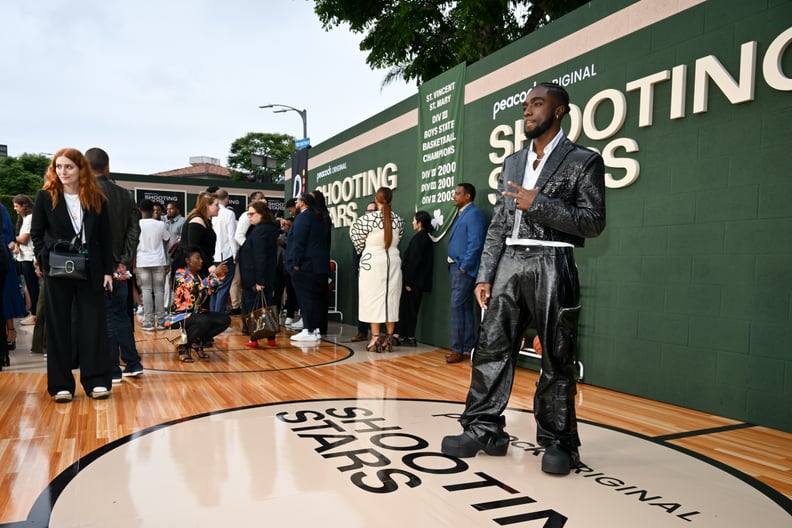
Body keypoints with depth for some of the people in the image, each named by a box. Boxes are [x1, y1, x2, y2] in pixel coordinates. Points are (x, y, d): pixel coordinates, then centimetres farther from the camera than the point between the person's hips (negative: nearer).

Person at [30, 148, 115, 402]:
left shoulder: (97, 198, 3)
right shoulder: (45, 197, 2)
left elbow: (106, 237, 4)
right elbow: (36, 234, 5)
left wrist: (108, 270, 0)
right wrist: (45, 261, -8)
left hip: (90, 270, 1)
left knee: (93, 324, 2)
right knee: (59, 327, 5)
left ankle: (96, 381, 9)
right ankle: (61, 384, 13)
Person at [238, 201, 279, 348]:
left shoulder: (259, 231, -17)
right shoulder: (271, 228, 13)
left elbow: (260, 258, -22)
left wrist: (259, 281, -23)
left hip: (254, 280, -9)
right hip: (268, 278, 9)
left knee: (253, 308, -1)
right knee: (267, 306, 11)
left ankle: (254, 339, 4)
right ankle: (271, 338, 16)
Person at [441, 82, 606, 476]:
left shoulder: (583, 161, 2)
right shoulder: (512, 163, 18)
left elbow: (594, 222, -6)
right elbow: (498, 224, 14)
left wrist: (538, 204, -14)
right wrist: (484, 276, 7)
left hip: (551, 267, -5)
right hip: (508, 265, 5)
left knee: (556, 359, 2)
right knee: (491, 349, 4)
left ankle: (559, 442, 15)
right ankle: (484, 430, 15)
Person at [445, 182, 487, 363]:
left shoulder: (474, 213, -11)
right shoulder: (461, 214, 18)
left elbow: (475, 243, -20)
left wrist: (464, 266, -18)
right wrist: (455, 265, 12)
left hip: (464, 268, -9)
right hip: (456, 266, 9)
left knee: (457, 306, -8)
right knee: (465, 307, 11)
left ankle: (458, 349, -1)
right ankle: (467, 347, 18)